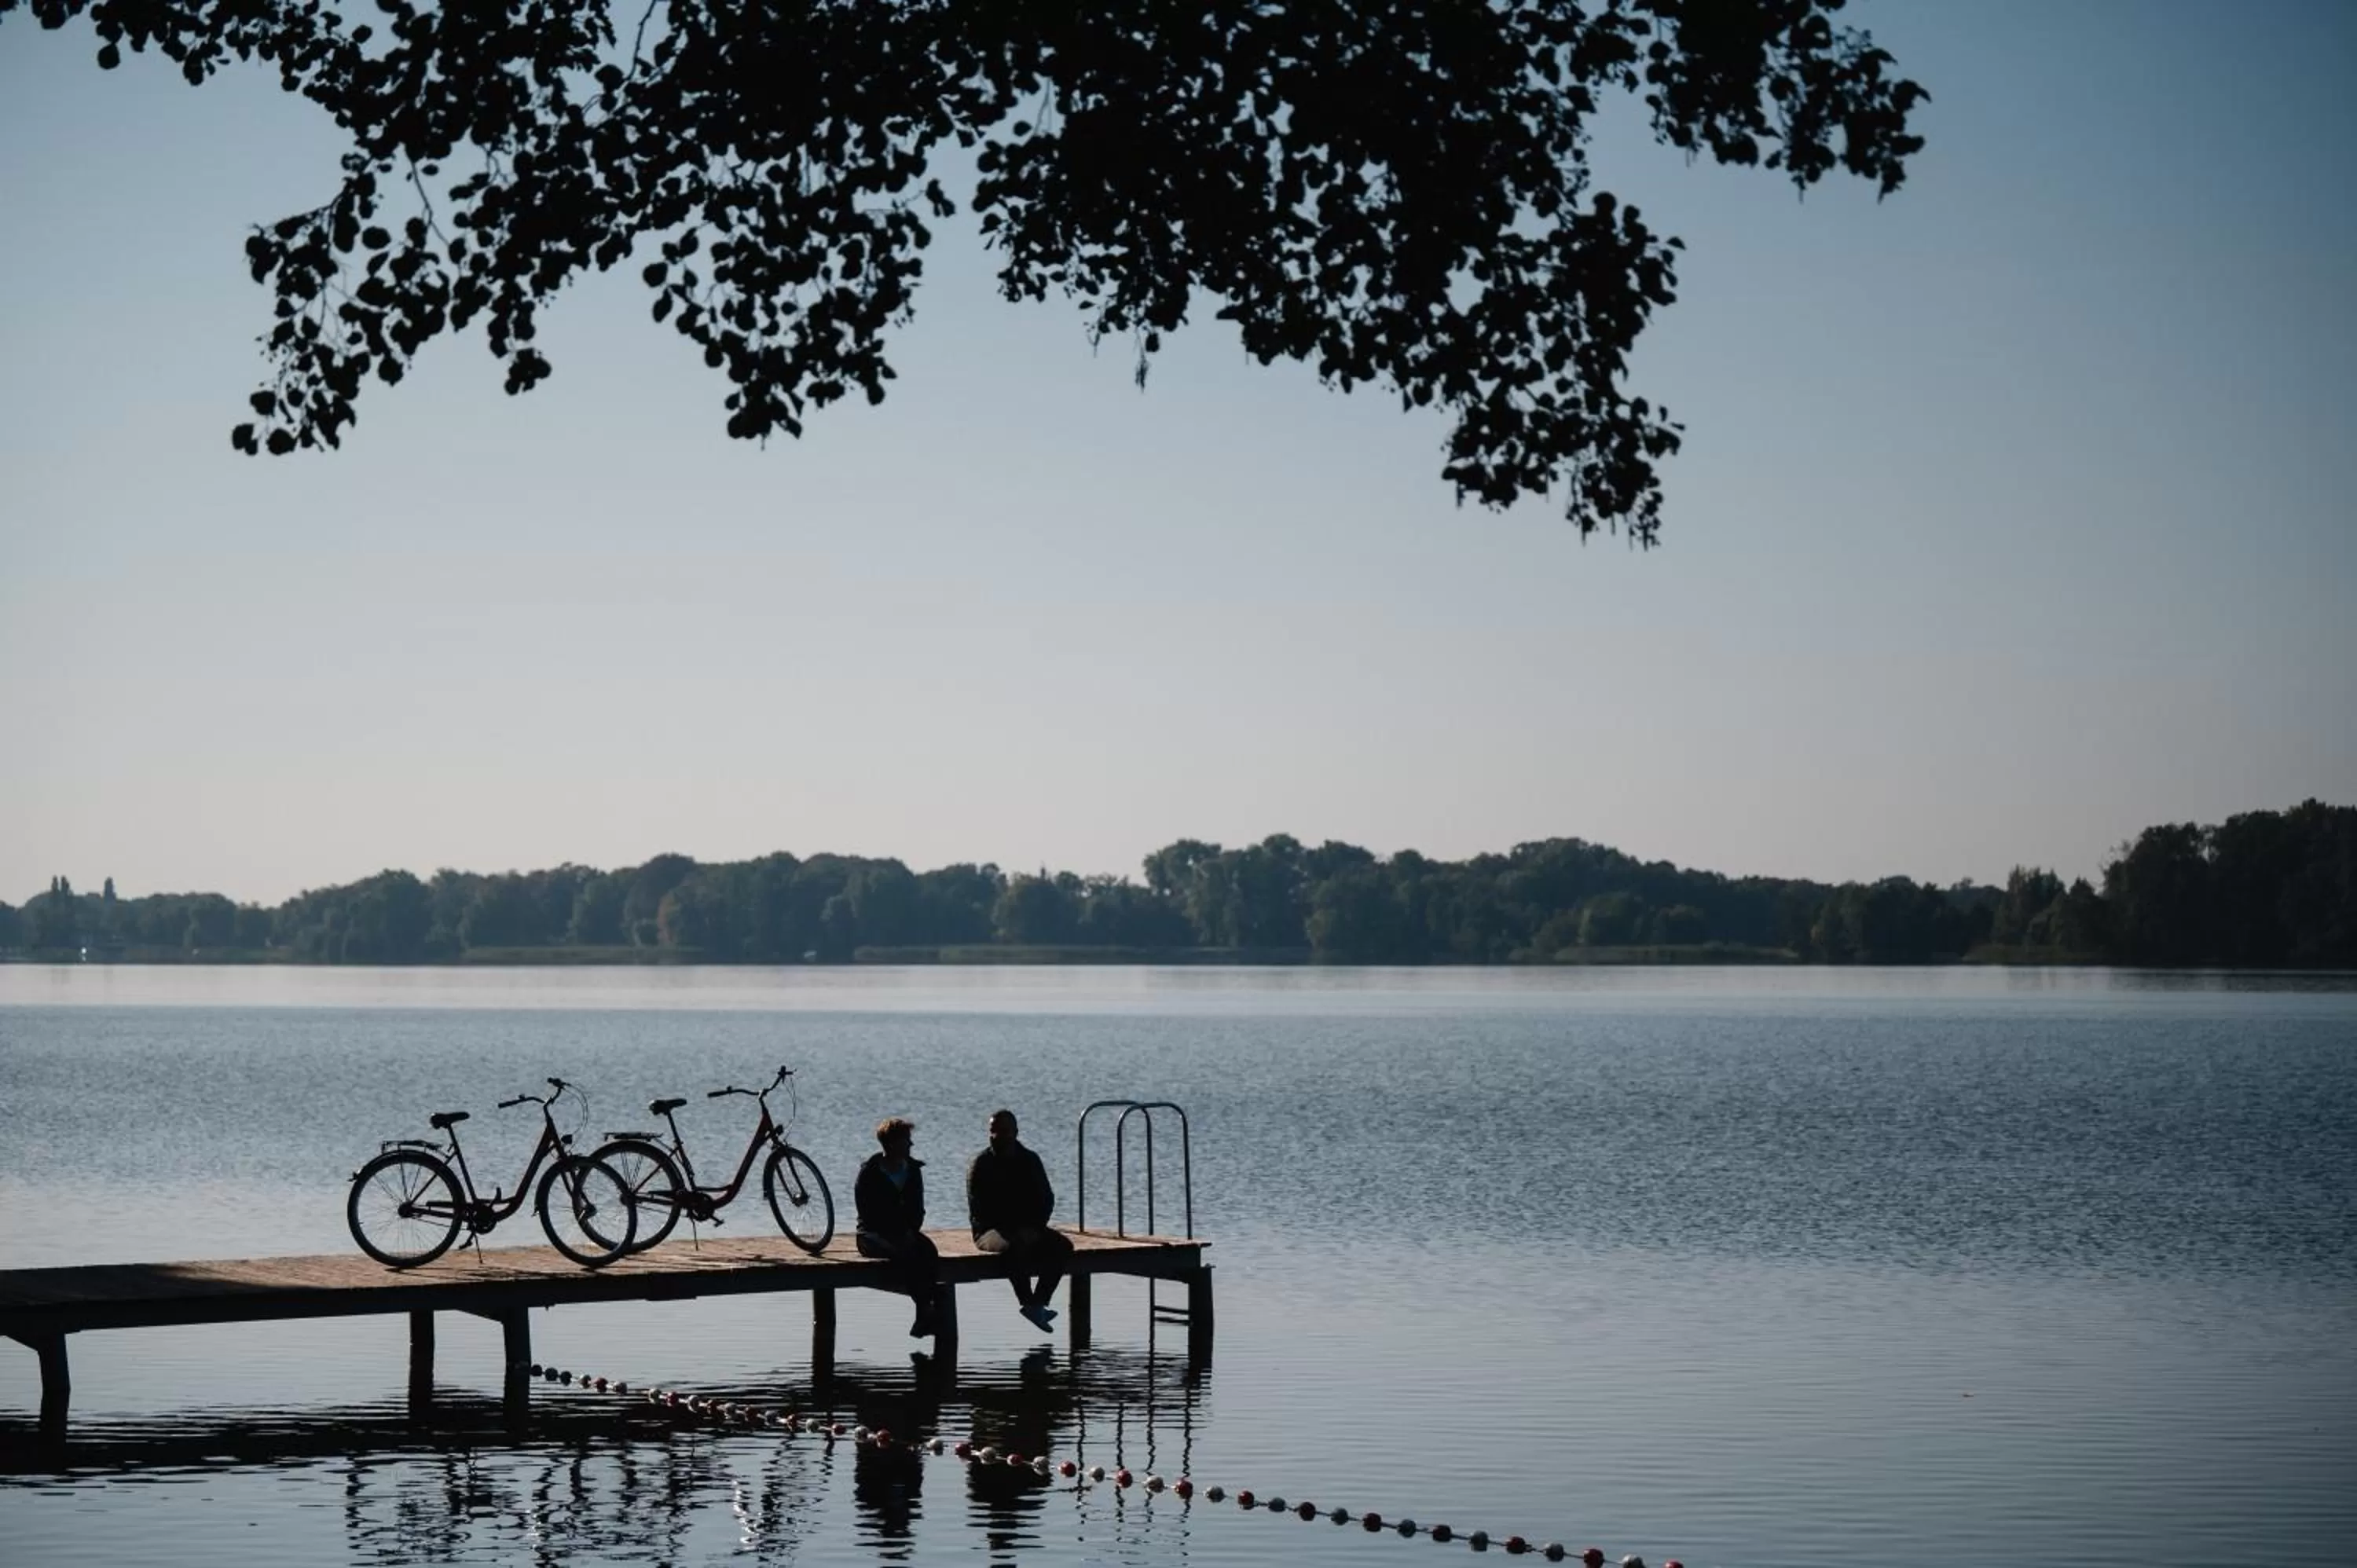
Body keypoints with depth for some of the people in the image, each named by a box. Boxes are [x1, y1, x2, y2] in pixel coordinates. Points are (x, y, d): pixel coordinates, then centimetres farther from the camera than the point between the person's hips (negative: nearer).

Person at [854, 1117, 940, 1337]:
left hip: (906, 1233, 4)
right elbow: (867, 1214, -8)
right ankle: (925, 1310, -36)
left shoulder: (913, 1170, 10)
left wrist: (911, 1232, -8)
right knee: (905, 1253, -35)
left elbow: (917, 1209, 13)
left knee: (929, 1250, -28)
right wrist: (898, 1237, -17)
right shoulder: (869, 1174, -5)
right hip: (874, 1235, -4)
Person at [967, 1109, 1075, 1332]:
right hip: (990, 1231, -5)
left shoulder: (1030, 1161, 11)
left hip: (1027, 1229, 5)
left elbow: (1047, 1198, 11)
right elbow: (977, 1209, -9)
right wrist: (1014, 1231, -19)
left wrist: (1034, 1228, -9)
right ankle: (1027, 1303, -33)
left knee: (1063, 1245, -21)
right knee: (1017, 1246, -38)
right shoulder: (980, 1165, -2)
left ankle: (1038, 1303, -22)